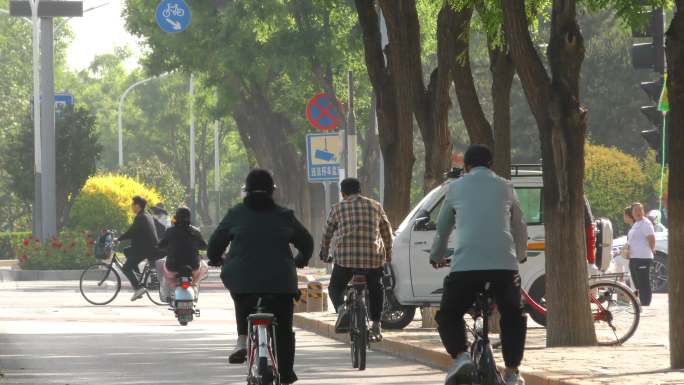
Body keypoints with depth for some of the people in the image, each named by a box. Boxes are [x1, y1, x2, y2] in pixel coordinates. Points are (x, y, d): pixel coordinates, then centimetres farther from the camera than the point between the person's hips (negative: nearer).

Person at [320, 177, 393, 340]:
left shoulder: (338, 208, 7)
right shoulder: (375, 206, 12)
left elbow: (327, 234, 15)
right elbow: (387, 232, 19)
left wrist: (324, 253, 32)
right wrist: (388, 253, 33)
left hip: (345, 258, -2)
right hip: (373, 258, 2)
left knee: (335, 288, 15)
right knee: (375, 290, 24)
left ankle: (341, 310, -14)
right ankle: (376, 325, 18)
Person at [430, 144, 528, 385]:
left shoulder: (456, 188, 16)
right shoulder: (505, 187, 19)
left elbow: (442, 228, 26)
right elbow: (519, 227, 29)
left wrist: (437, 257, 45)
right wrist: (521, 255, 49)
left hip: (466, 265, -1)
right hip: (504, 264, 1)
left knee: (448, 316, 13)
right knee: (513, 317, 21)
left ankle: (460, 356, -13)